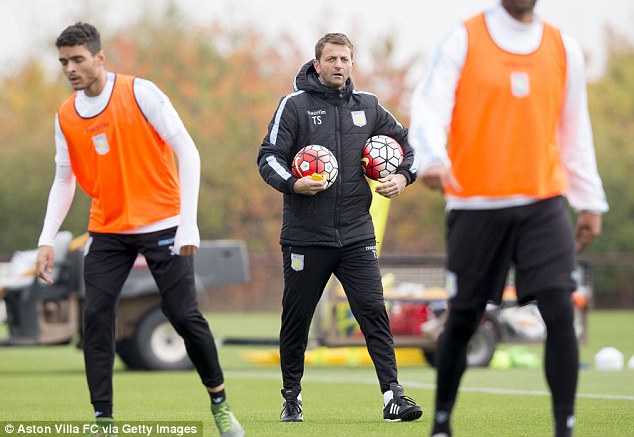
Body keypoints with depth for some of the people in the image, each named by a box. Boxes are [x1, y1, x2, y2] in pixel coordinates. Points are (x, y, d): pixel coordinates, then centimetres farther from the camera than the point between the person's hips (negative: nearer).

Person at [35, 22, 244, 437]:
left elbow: (187, 152, -12)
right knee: (95, 317, -9)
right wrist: (47, 239, 1)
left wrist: (188, 223, -18)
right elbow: (64, 180, 12)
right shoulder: (66, 116, 3)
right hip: (107, 230, 4)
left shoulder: (140, 93, -12)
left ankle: (220, 403, 15)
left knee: (184, 316, -6)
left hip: (161, 225, -4)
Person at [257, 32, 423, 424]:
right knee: (296, 318, 6)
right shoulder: (295, 105, -1)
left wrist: (403, 177, 2)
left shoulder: (367, 106, 9)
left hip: (356, 234, 2)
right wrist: (293, 184, -22)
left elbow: (406, 142, 20)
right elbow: (269, 156, -4)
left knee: (374, 311, -10)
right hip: (306, 235, -2)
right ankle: (292, 397, 21)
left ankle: (393, 395, -12)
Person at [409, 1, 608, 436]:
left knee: (560, 311, -14)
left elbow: (574, 130, 17)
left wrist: (590, 203, 17)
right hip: (475, 205, -2)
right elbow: (430, 106, -10)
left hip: (543, 204, 2)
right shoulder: (463, 40, -1)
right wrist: (433, 159, -30)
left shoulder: (564, 48, 9)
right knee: (463, 320, 7)